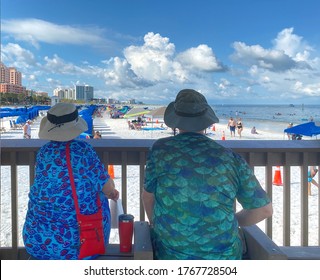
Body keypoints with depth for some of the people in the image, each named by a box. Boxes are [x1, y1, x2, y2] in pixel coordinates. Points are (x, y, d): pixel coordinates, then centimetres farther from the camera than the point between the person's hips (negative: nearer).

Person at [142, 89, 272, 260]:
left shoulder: (161, 149, -8)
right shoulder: (231, 158, -5)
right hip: (225, 258, 2)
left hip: (171, 257, -1)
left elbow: (148, 196, 4)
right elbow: (264, 209, -1)